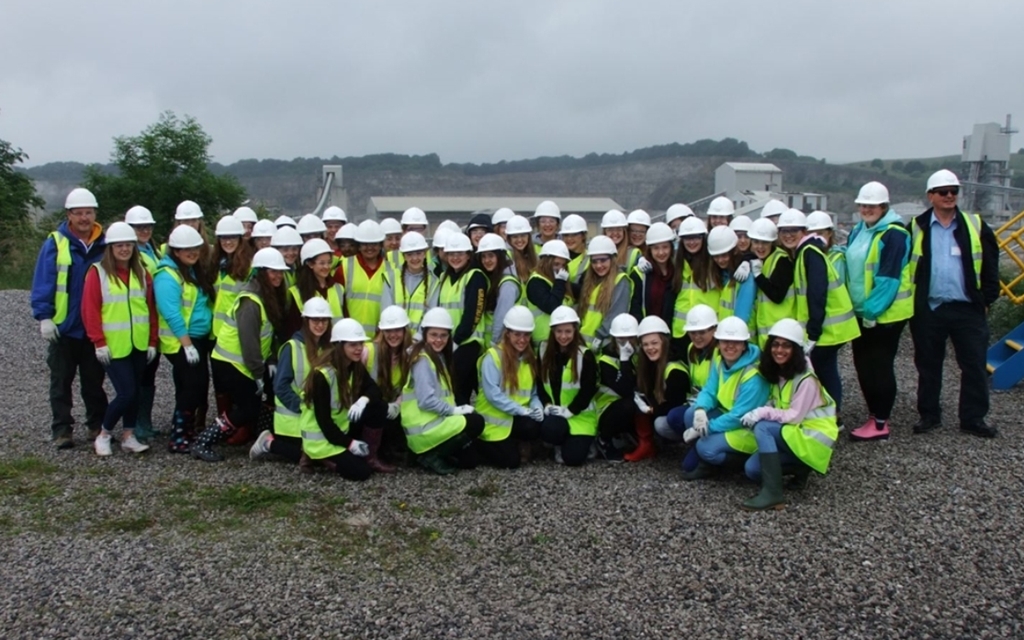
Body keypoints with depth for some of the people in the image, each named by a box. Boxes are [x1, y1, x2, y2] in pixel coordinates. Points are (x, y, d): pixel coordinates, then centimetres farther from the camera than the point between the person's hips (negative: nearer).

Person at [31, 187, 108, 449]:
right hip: (63, 327, -2)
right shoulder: (55, 243, -7)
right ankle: (62, 430, 13)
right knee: (61, 382, 7)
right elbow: (43, 283, -9)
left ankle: (97, 425, 23)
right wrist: (44, 316, -15)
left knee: (94, 381, 13)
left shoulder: (104, 244, 1)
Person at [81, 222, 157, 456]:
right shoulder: (97, 272, -5)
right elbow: (90, 309, -8)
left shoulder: (142, 273, 9)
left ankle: (128, 436, 22)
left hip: (139, 345, 5)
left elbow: (151, 309, 10)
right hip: (114, 346, -5)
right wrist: (99, 342, -12)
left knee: (134, 391, 9)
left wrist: (152, 341, 5)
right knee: (126, 392, -7)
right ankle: (104, 435, 12)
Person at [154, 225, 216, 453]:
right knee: (192, 388, -9)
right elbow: (172, 313, -21)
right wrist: (187, 344, -22)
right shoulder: (167, 275, -15)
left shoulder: (196, 271, 12)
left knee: (198, 387, 12)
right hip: (179, 342, -9)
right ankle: (178, 438, -1)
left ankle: (188, 432, 24)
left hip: (200, 339, 9)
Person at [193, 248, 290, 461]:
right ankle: (202, 443, -1)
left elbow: (270, 333, 9)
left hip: (245, 363, 9)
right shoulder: (251, 301, -23)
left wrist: (271, 361, -1)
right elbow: (249, 340, -25)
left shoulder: (271, 295, 5)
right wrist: (258, 374, -20)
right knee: (248, 409, -9)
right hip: (229, 363, -9)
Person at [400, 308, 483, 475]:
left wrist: (454, 410, -4)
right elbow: (426, 401, -23)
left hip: (433, 421, 9)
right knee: (476, 422, -10)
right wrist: (454, 410, -14)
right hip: (423, 428, -9)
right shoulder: (423, 360, -16)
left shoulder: (440, 357, 12)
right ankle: (433, 456, -6)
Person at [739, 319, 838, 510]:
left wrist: (763, 412, -31)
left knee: (762, 427, -30)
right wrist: (756, 414, -13)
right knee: (752, 469, -14)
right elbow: (777, 408, 7)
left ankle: (773, 493, -31)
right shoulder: (775, 373, 4)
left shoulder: (806, 379, -20)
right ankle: (801, 467, 8)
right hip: (791, 432, 7)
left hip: (814, 436, -7)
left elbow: (795, 416, -22)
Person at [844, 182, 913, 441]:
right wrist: (854, 305, 10)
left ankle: (880, 423, 9)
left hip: (885, 314, -8)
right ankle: (874, 414, 26)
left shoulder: (893, 234, -15)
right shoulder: (858, 231, 10)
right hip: (861, 312, 8)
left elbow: (889, 278, -19)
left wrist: (872, 310, -19)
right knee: (863, 364, 13)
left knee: (880, 367, -1)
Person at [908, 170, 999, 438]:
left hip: (968, 309, 1)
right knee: (928, 365, 10)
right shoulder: (916, 228, 1)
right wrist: (909, 302, -2)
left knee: (975, 365, 4)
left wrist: (987, 298, 0)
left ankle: (973, 418, 16)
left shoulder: (975, 226, 4)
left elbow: (990, 266, 6)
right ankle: (929, 415, 22)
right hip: (928, 310, 0)